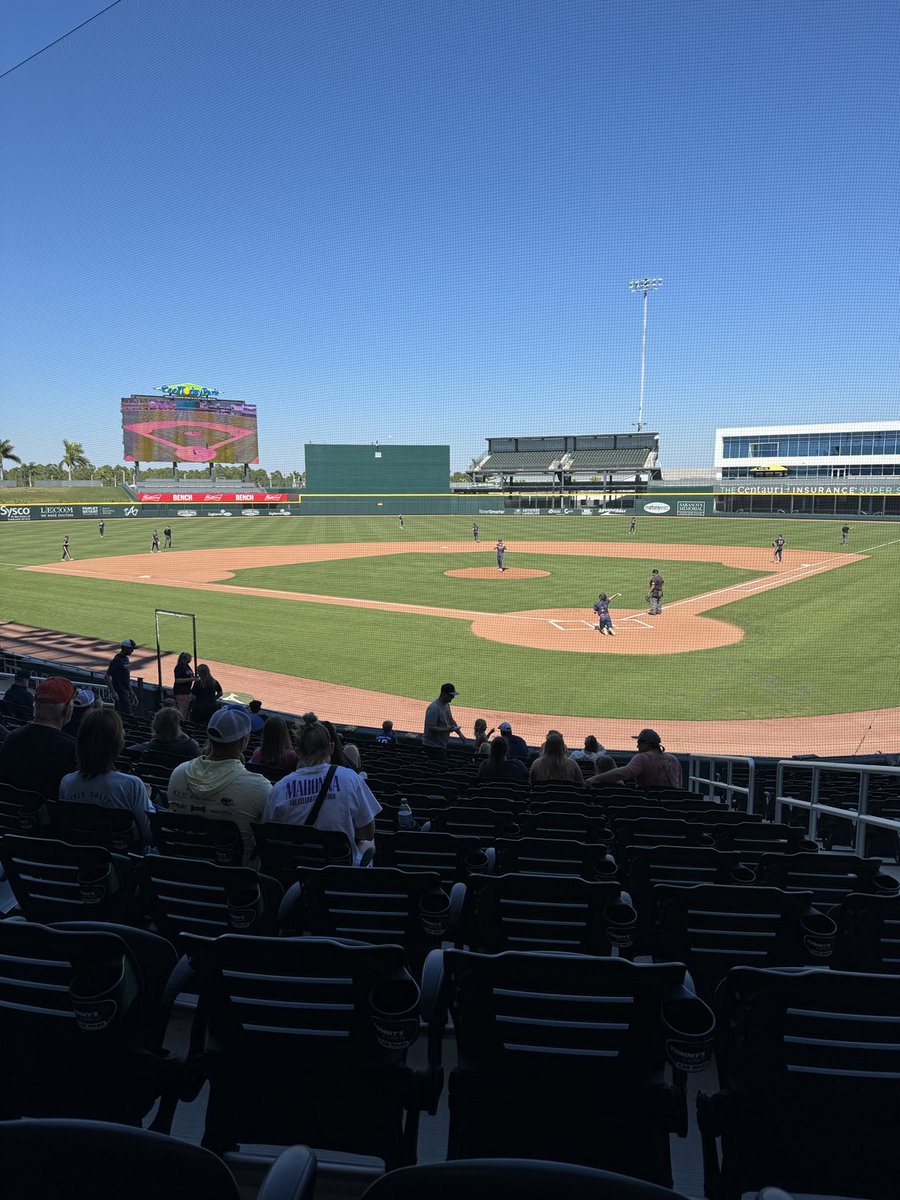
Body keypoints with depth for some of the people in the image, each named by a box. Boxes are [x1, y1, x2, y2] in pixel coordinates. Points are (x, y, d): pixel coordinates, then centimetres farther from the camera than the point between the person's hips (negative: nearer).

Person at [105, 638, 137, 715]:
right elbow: (107, 677, -20)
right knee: (126, 714, -11)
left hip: (126, 693, 9)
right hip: (120, 694, -9)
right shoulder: (117, 660, -16)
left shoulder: (126, 658, 13)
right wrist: (113, 692, -24)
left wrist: (131, 692, 22)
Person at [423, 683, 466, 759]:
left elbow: (451, 721, 20)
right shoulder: (434, 708, -21)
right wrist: (446, 730, -31)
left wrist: (459, 733, 9)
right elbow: (431, 728, -24)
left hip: (442, 744, 9)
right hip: (433, 746, -9)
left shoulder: (447, 705, 9)